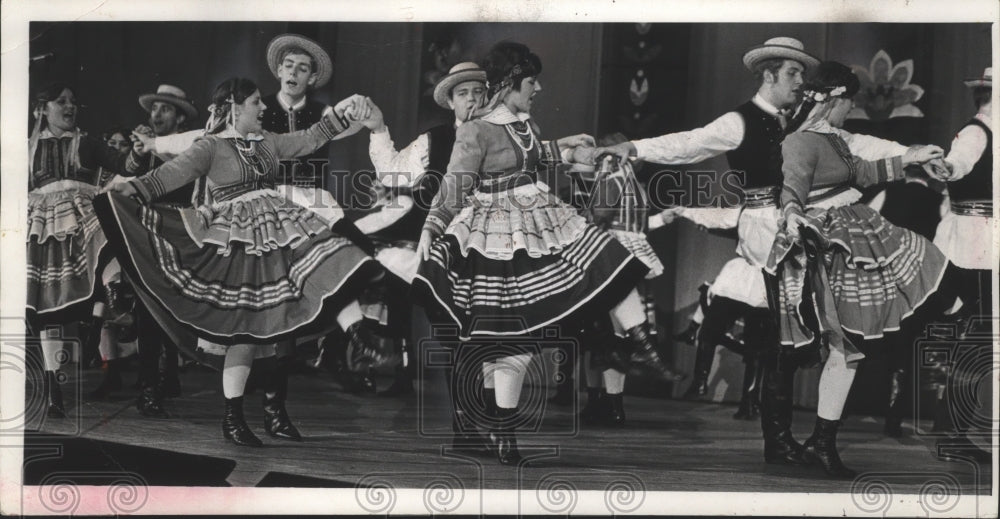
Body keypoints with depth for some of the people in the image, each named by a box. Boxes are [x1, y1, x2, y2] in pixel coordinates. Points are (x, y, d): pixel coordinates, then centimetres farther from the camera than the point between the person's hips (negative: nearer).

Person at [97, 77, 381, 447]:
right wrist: (133, 189, -27)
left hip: (276, 238, 6)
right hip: (238, 245, -6)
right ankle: (232, 416, 4)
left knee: (278, 323, -4)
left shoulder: (267, 142, 16)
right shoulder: (211, 147, -4)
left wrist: (341, 112, 21)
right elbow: (172, 174, -14)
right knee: (246, 326, -7)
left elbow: (310, 139, 25)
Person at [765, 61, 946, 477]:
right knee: (845, 346, -6)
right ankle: (821, 441, 5)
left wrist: (907, 160, 32)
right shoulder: (802, 143, -19)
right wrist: (791, 217, -55)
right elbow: (791, 191, -33)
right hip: (829, 248, -11)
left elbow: (858, 173, 27)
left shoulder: (830, 137, 13)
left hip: (851, 236, 11)